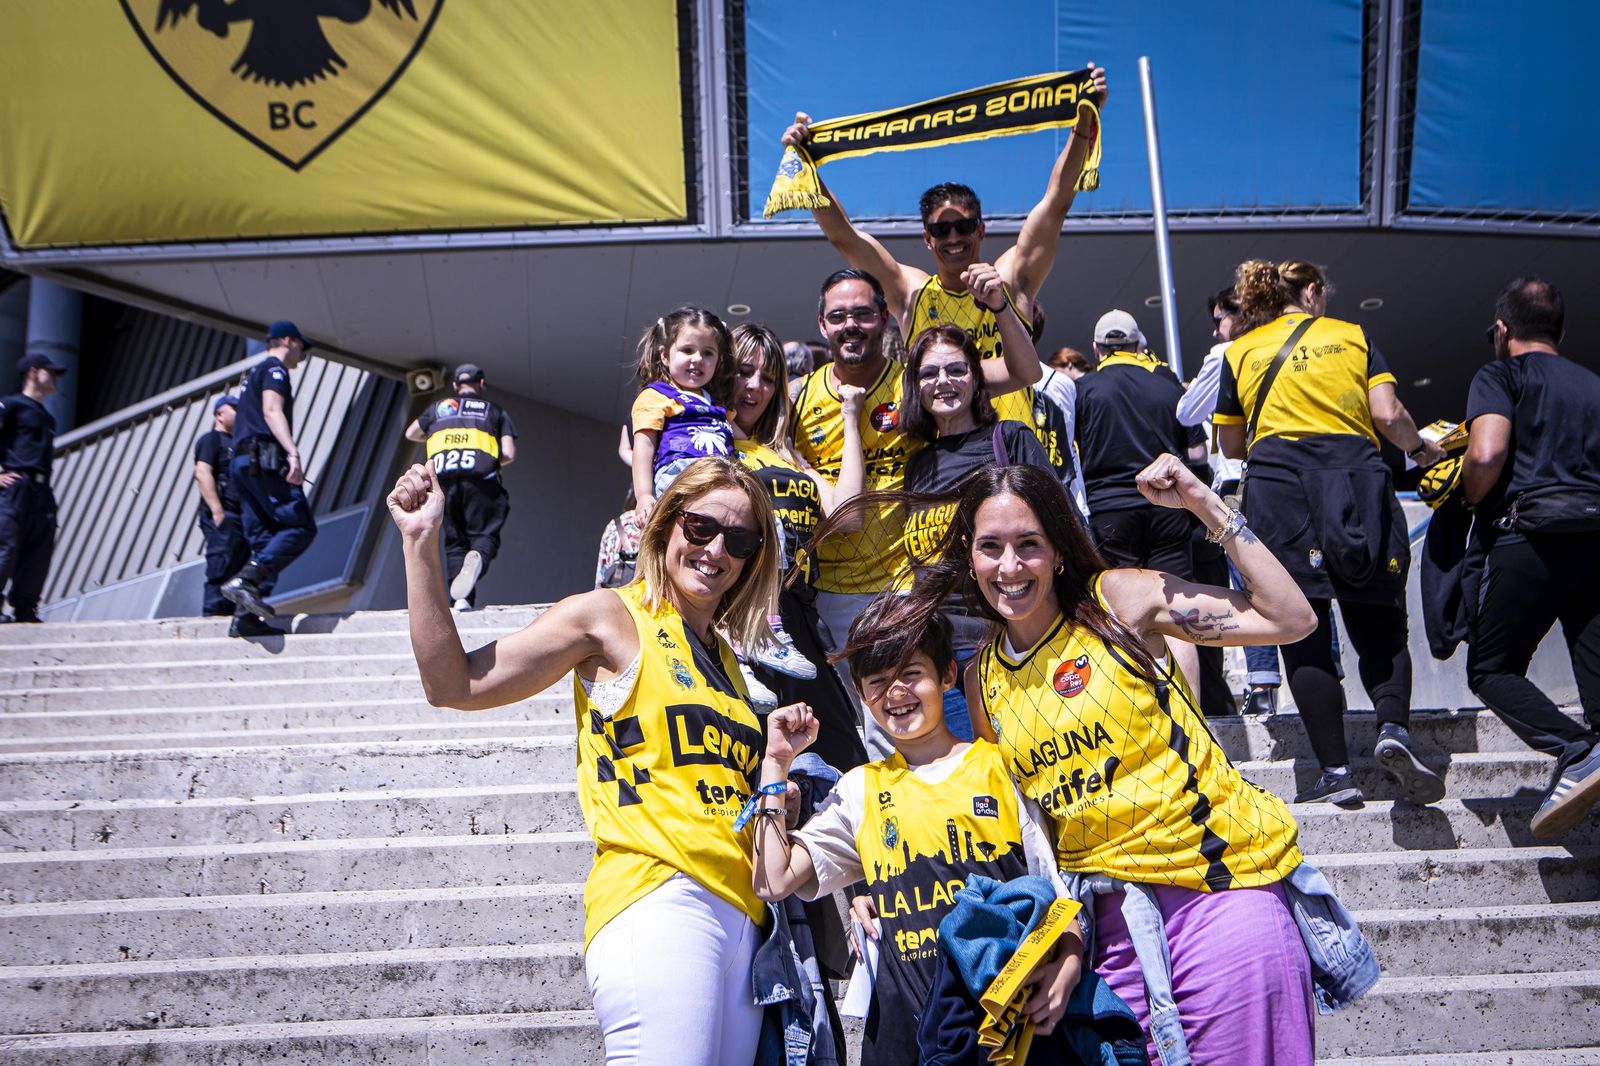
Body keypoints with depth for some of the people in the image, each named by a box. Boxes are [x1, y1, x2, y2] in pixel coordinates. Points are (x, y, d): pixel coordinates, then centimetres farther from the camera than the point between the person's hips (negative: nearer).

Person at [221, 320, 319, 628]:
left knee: (263, 539, 4)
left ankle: (246, 610, -7)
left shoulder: (253, 374, 31)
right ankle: (244, 580, -26)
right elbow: (272, 410, -14)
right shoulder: (274, 368, 3)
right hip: (265, 460, -10)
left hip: (242, 463, 10)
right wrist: (292, 452, -25)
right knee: (301, 527, -14)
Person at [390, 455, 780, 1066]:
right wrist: (421, 542, -8)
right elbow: (453, 684, -5)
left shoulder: (726, 659, 23)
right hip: (657, 897, -7)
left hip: (739, 914, 7)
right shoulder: (612, 617, 4)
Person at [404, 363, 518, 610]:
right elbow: (509, 455, 9)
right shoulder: (495, 410, 19)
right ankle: (478, 557, -34)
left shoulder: (438, 408, 26)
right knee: (484, 535, 1)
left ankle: (461, 598, -6)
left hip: (443, 479, 2)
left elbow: (411, 434, 40)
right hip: (479, 478, -2)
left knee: (455, 541, 11)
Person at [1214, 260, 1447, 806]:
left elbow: (1231, 445, 21)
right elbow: (1388, 415, 4)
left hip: (1278, 480, 0)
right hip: (1356, 471, 0)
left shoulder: (1240, 351, 18)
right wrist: (1420, 448, 24)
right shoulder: (1351, 335, 16)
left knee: (1303, 633, -1)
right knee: (1379, 623, 9)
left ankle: (1336, 772, -6)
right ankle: (1394, 729, -16)